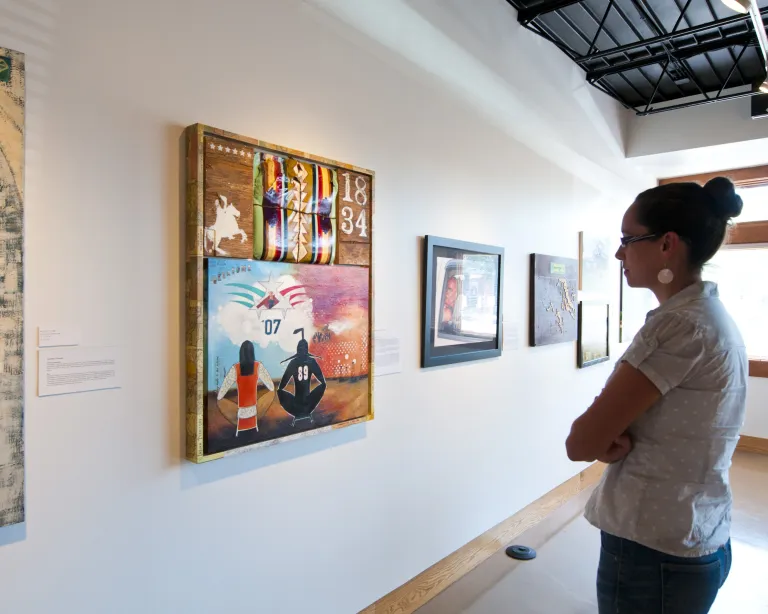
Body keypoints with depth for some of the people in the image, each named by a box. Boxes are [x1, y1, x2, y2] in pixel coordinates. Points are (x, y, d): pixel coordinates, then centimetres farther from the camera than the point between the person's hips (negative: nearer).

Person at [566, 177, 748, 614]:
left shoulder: (680, 324, -25)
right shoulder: (712, 316, 5)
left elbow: (579, 443, -23)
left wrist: (606, 440, -4)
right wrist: (613, 439, -13)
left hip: (652, 553, -8)